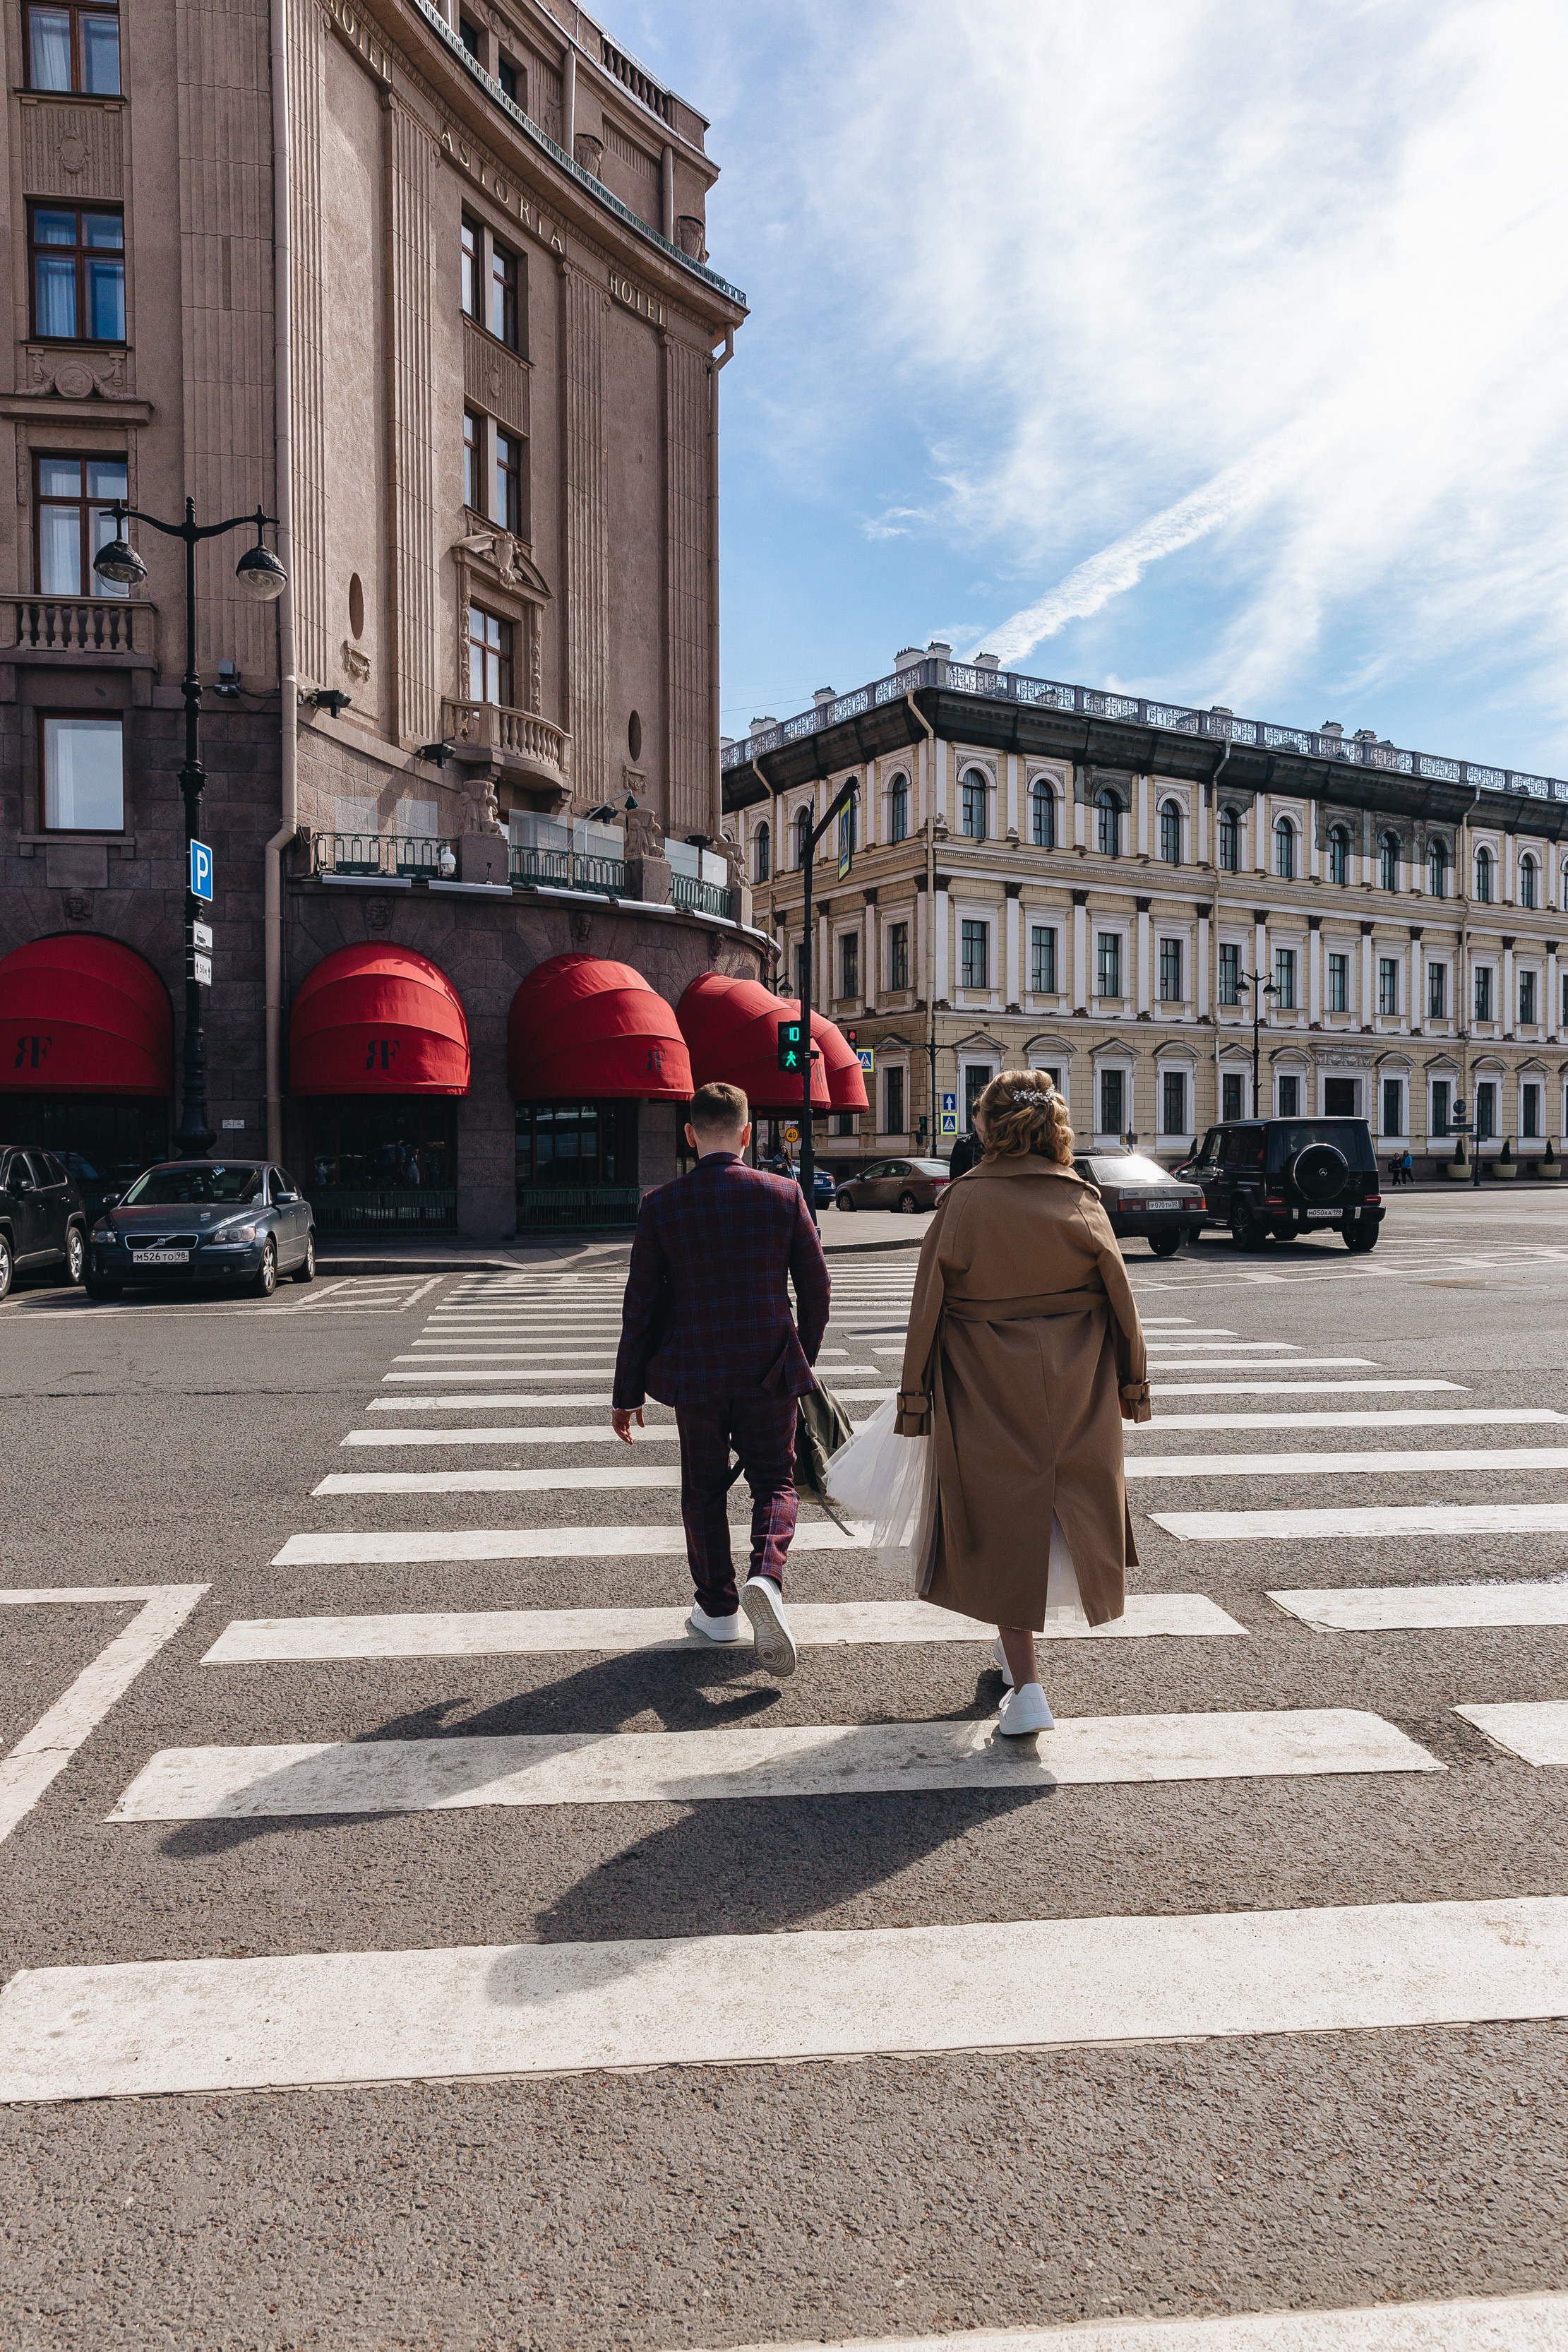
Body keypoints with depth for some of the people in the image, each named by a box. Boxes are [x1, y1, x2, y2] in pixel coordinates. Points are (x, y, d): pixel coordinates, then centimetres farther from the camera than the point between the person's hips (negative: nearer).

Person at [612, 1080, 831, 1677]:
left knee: (704, 1491, 17)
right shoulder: (784, 1195, -6)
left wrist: (627, 1393, 4)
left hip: (695, 1373, 0)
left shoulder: (661, 1206, -7)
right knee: (774, 1482, 14)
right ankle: (766, 1577, -11)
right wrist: (804, 1357, 16)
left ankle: (718, 1608, 26)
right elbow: (817, 1287, 0)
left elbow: (640, 1306, -4)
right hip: (770, 1371, 0)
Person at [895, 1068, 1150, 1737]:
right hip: (1075, 1391, 3)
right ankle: (1016, 1640, 38)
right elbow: (1119, 1297, 1)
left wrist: (914, 1395, 0)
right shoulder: (1082, 1200, -4)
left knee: (1003, 1524, 8)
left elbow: (930, 1305, -8)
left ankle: (1026, 1684, 5)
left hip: (987, 1391, -2)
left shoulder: (963, 1201, -10)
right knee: (1064, 1509, 21)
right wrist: (1132, 1383, 12)